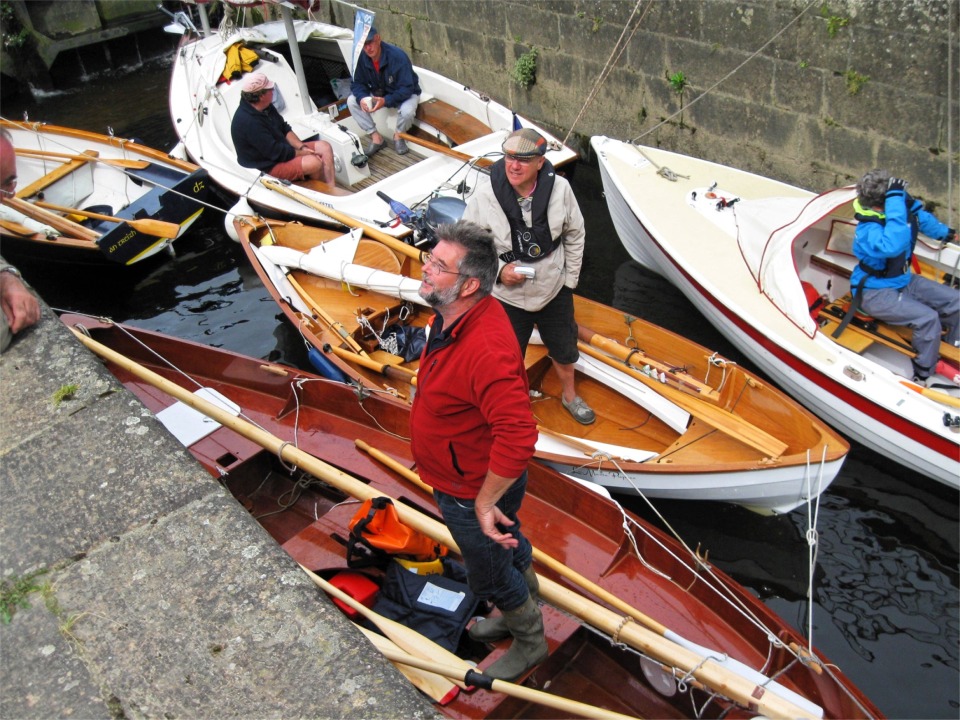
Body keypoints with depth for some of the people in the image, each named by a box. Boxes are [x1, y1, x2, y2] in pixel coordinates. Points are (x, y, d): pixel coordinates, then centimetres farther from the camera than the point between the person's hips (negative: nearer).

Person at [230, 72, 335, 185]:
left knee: (325, 147, -1)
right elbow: (275, 152, -26)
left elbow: (285, 129, 10)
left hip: (281, 149, 10)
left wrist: (302, 147, -6)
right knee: (314, 163, -25)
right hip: (268, 166, -10)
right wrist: (303, 153, -14)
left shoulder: (265, 107, 0)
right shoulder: (248, 122, -29)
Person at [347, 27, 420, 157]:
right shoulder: (361, 58, -16)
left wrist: (386, 101, -44)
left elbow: (406, 89, -31)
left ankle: (398, 135, -2)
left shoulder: (398, 56, -30)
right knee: (351, 101, -15)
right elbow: (357, 83, -8)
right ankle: (376, 137, -6)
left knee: (407, 111, -38)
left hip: (406, 94, -5)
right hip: (378, 93, 5)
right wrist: (362, 98, -32)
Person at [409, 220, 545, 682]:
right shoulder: (454, 316, -7)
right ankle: (524, 607, 59)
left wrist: (485, 502, -30)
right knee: (510, 548, 32)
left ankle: (530, 642, 45)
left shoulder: (485, 351, -40)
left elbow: (518, 435, -42)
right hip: (460, 481, 9)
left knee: (490, 576, 17)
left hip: (471, 494, -9)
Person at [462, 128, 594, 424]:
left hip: (555, 290, 3)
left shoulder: (560, 189, -17)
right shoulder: (485, 196, -23)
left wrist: (570, 280, 2)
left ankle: (570, 396, 57)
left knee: (564, 348, 26)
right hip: (507, 296, -2)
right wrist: (498, 270, -23)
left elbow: (575, 235, -1)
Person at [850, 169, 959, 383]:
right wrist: (895, 200, -51)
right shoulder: (868, 231, -32)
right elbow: (893, 246, -55)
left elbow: (923, 218, 16)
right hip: (876, 293, -9)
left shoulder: (904, 205, -8)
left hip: (903, 280, 9)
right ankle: (923, 377, -7)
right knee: (927, 319, -26)